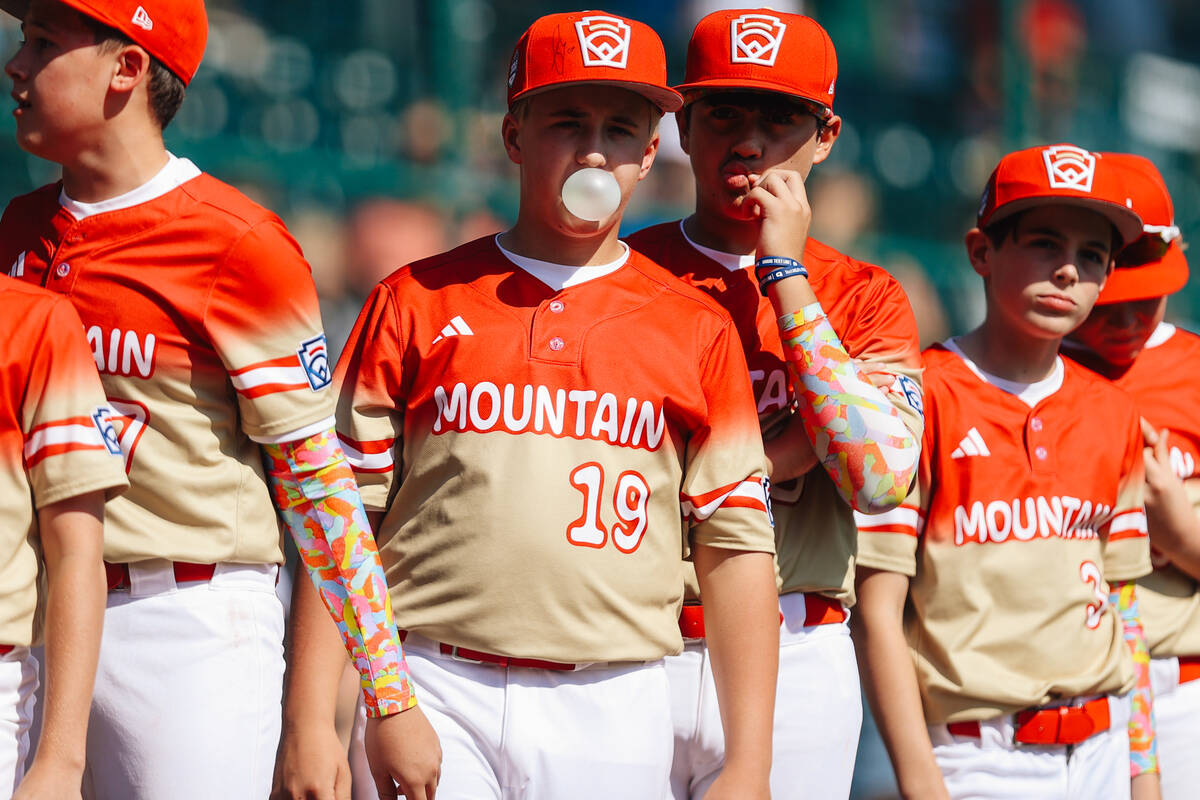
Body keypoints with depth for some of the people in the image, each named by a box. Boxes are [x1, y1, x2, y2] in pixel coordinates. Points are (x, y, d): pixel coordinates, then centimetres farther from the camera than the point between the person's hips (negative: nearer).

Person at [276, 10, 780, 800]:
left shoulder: (699, 330, 8)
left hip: (613, 716, 1)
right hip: (437, 697, -1)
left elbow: (737, 549, 5)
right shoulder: (414, 300, 7)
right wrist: (309, 726, -2)